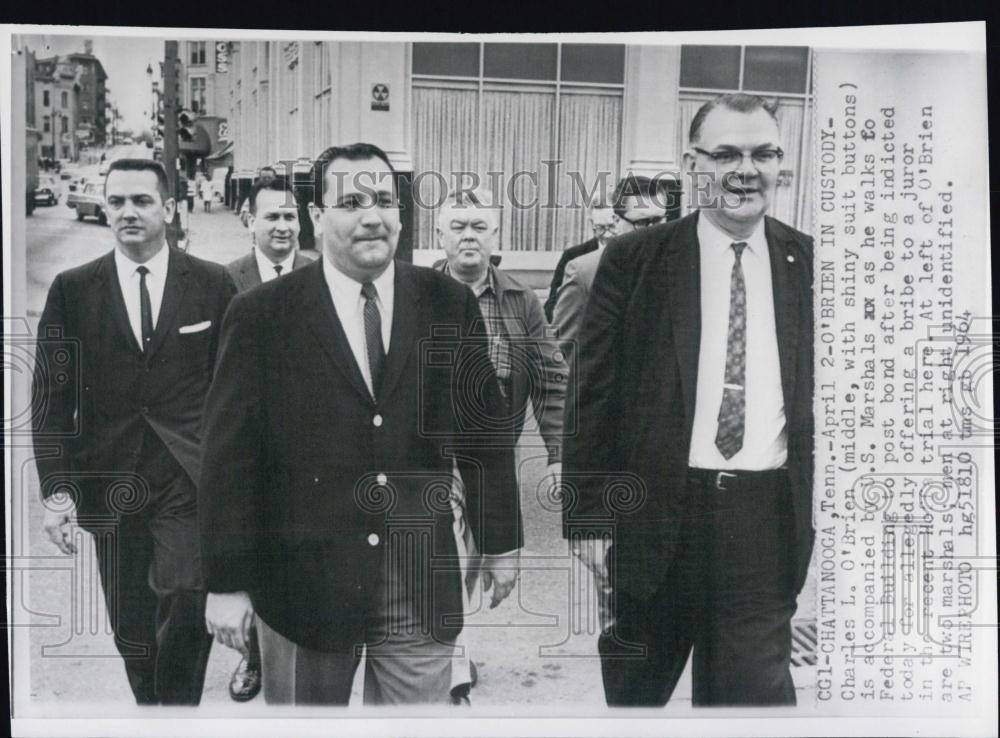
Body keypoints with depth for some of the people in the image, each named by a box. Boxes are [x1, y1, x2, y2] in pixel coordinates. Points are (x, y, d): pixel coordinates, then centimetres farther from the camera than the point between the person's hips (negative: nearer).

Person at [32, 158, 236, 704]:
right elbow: (51, 397, 3)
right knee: (132, 632, 12)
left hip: (190, 481, -2)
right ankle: (149, 705, 35)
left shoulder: (213, 285, 2)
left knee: (186, 614, -14)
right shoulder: (72, 290, 4)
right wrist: (57, 490, -4)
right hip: (110, 486, 2)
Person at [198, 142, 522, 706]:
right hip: (304, 579, -1)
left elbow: (483, 431, 7)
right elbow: (230, 454, -4)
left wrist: (501, 543, 10)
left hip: (424, 585, 2)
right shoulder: (262, 315, -4)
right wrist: (227, 581, -5)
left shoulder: (450, 304, 2)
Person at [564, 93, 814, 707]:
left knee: (756, 689, 5)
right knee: (633, 691, 16)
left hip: (767, 522, 1)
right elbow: (593, 394, -1)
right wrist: (587, 514, -5)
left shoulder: (811, 264, 6)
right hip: (653, 513, 0)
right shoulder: (634, 260, -1)